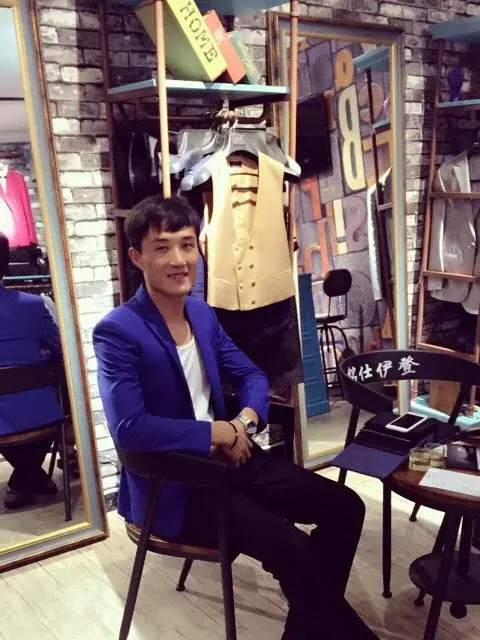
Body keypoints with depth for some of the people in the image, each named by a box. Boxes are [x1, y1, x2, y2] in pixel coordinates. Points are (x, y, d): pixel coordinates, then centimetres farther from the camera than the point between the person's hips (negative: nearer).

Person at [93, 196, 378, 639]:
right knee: (292, 547, -23)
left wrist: (246, 419, -8)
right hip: (171, 486, -7)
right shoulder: (117, 332, -16)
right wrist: (221, 432, -20)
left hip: (228, 456, 8)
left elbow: (251, 375, 15)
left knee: (345, 508, 1)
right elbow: (128, 428, -25)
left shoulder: (203, 314, 7)